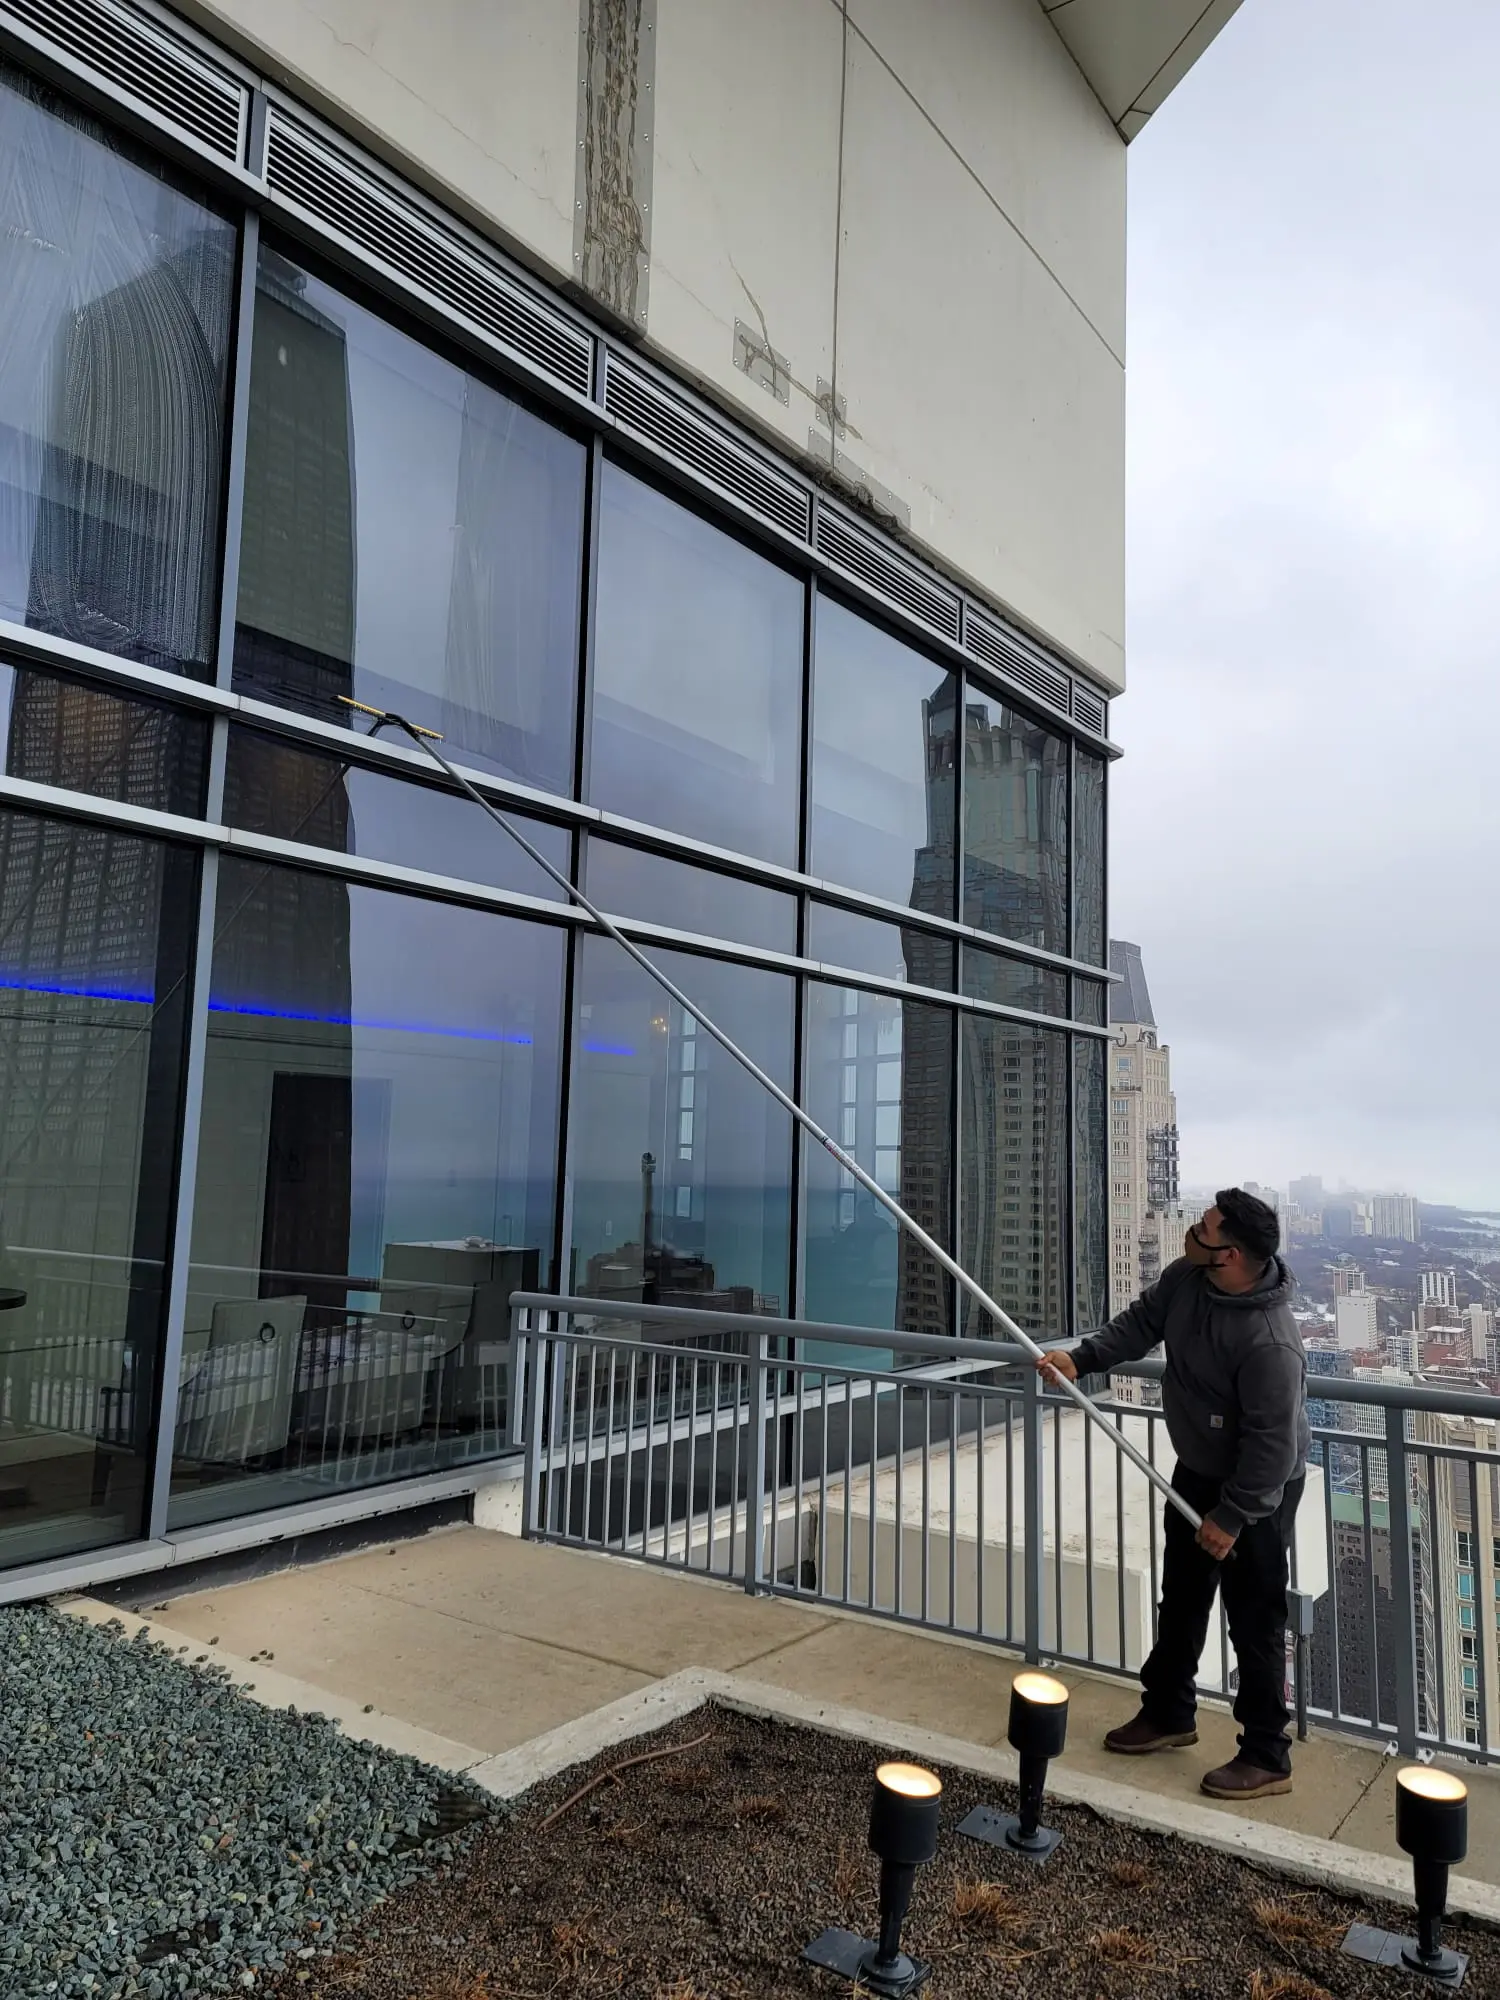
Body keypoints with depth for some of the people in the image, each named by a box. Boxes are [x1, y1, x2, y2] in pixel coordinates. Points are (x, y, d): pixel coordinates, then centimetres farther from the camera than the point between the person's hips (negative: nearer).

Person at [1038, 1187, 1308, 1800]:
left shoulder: (1269, 1341, -36)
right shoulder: (1185, 1278, -13)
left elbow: (1273, 1443, -29)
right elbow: (1141, 1322, 4)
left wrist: (1232, 1517, -21)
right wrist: (1082, 1357, -9)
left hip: (1258, 1489, -8)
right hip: (1196, 1470, 9)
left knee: (1255, 1619, 4)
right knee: (1180, 1599, 21)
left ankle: (1267, 1757, 23)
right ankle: (1168, 1712, 40)